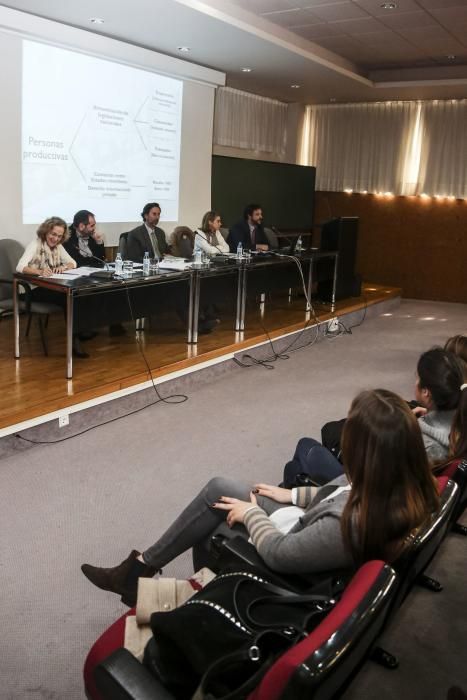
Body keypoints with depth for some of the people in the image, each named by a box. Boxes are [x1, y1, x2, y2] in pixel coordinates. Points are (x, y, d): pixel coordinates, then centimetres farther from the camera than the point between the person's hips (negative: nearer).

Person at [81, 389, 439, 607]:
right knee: (219, 488, 11)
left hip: (292, 575, -7)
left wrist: (251, 513, -8)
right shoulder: (411, 487, -20)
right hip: (308, 531, 7)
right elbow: (344, 494, 1)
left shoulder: (351, 526, -42)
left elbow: (277, 554, -26)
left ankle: (142, 568, 34)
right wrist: (294, 495, 8)